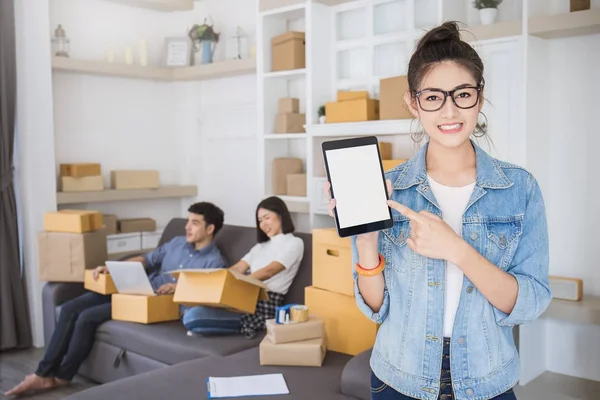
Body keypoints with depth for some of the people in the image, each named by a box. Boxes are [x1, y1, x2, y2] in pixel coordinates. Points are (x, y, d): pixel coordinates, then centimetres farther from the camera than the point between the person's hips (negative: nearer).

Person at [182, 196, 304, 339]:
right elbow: (237, 269, 13)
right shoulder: (261, 245, 27)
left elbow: (268, 271, -14)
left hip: (264, 307, -8)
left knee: (192, 317, -23)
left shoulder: (294, 243, 1)